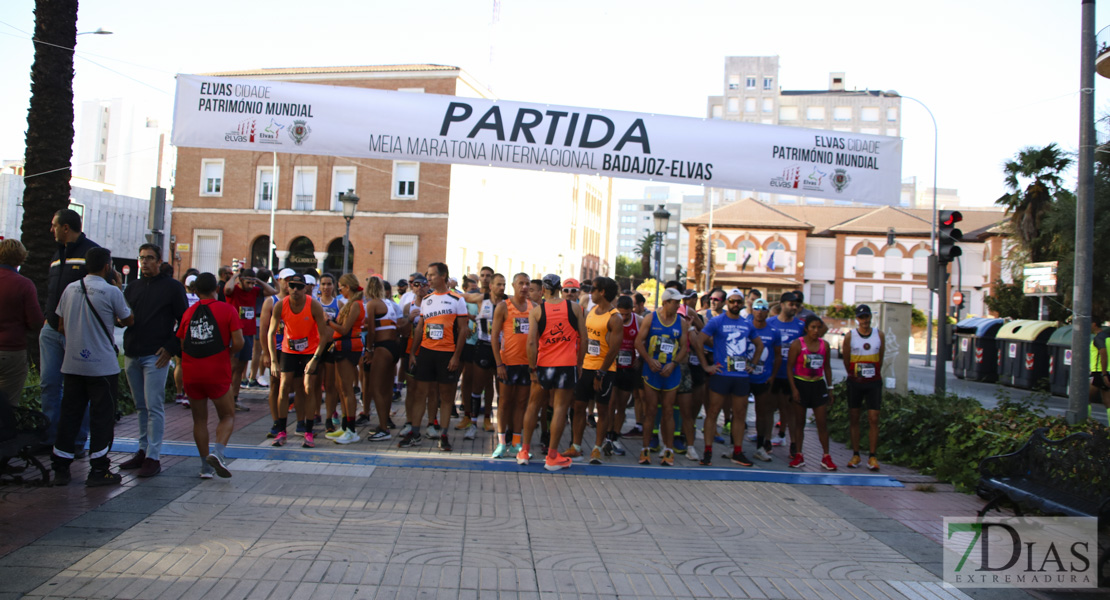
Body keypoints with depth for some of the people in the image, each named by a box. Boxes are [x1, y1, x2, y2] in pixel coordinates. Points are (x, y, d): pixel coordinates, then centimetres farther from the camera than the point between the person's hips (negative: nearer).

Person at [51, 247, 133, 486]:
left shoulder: (70, 289, 5)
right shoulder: (111, 292, -11)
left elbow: (61, 327, 11)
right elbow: (128, 321, 2)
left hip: (73, 364, 5)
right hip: (102, 366, -5)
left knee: (69, 415, 10)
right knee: (102, 417, 3)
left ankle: (60, 469, 14)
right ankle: (98, 471, 5)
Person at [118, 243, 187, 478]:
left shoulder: (172, 287, 0)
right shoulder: (132, 287, 16)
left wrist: (171, 349, -10)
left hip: (156, 356, -6)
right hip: (131, 355, 6)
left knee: (154, 407, -7)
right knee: (141, 406, 12)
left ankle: (153, 457, -5)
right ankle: (143, 450, 20)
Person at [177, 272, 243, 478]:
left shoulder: (188, 312, 8)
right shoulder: (227, 310, -3)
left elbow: (181, 344, 10)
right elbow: (238, 342, -10)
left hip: (191, 374, 3)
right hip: (217, 373, -3)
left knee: (199, 419, 13)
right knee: (227, 416, 10)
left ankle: (205, 465, 12)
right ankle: (218, 451, -15)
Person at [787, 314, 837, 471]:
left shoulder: (824, 345, 5)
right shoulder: (797, 344, -7)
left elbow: (827, 367, 14)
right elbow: (789, 367, -7)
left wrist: (830, 388, 12)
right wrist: (793, 388, -13)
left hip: (818, 385, 3)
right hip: (801, 384, -3)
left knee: (822, 422, 1)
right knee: (799, 422, 5)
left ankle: (826, 457, 8)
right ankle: (799, 456, 13)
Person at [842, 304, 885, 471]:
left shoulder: (879, 335, 2)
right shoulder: (849, 336, -2)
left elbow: (880, 359, 10)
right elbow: (846, 360, 5)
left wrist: (874, 374, 9)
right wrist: (853, 375, 8)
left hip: (874, 382, 0)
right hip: (855, 382, 0)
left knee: (873, 419, -3)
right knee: (854, 418, 4)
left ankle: (872, 456, 1)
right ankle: (855, 455, 12)